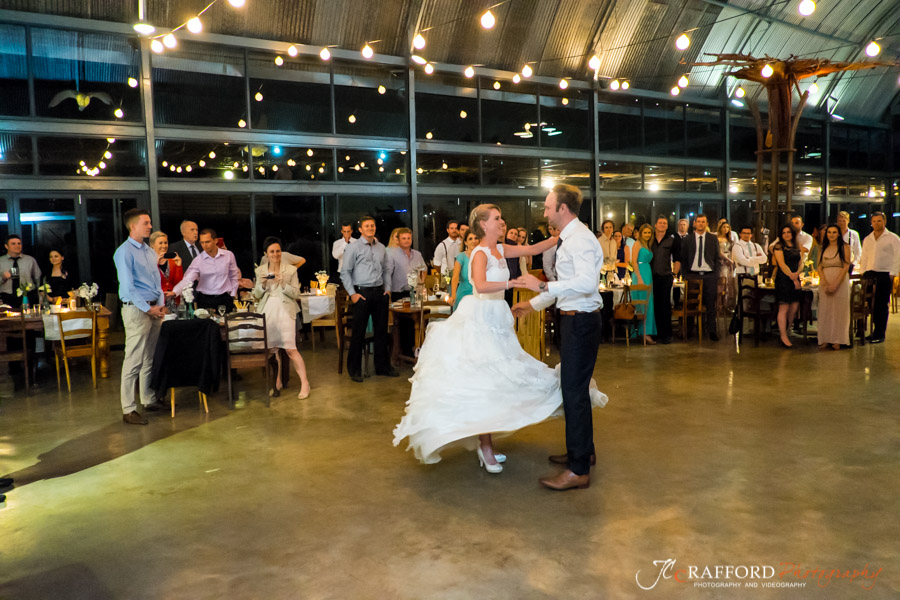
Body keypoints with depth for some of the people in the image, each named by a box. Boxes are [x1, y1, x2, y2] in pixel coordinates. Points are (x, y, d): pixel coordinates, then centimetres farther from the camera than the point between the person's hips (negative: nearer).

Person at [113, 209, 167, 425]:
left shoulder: (150, 251, 16)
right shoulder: (124, 252, -9)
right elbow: (128, 286, -14)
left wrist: (161, 304, 5)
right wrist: (148, 308, -15)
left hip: (154, 309, 8)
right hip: (136, 310, -8)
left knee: (150, 358, 14)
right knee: (133, 361, -6)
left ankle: (149, 400, 25)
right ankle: (128, 410, -2)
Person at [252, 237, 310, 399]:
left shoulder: (291, 269, 0)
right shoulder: (260, 270, 10)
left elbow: (296, 293, -2)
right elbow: (256, 295, 11)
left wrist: (283, 284, -17)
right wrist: (262, 284, -8)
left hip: (285, 311, -3)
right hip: (267, 311, 4)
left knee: (290, 349, -10)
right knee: (272, 349, 7)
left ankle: (304, 383, -2)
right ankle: (277, 383, 22)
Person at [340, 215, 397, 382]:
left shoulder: (381, 248, 14)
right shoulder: (353, 248, -3)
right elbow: (345, 272, -4)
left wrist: (387, 288, 8)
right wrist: (352, 293, -10)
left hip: (379, 292, 5)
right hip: (361, 293, -5)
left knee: (382, 330, 10)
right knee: (358, 333, -1)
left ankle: (382, 366, 22)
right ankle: (354, 370, 10)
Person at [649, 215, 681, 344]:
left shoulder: (672, 240, 6)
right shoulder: (649, 239, 8)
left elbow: (677, 259, 9)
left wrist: (674, 273, 0)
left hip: (666, 276, -1)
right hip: (652, 276, 1)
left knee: (666, 305, -1)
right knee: (655, 305, 3)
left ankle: (667, 334, 3)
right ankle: (657, 333, 9)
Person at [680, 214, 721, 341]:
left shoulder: (713, 239, 10)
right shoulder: (687, 240, 9)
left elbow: (717, 258, 9)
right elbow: (683, 259, 9)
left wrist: (716, 275, 1)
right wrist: (685, 276, 1)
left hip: (709, 275, 0)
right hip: (693, 275, 0)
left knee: (711, 303, -3)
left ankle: (712, 331, 2)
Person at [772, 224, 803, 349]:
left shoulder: (797, 247, 17)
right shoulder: (779, 247, -1)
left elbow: (801, 263, 12)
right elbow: (782, 264, -9)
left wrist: (797, 273, -9)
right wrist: (792, 278, -12)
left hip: (795, 279, 6)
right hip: (783, 279, -6)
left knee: (794, 308, 4)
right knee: (783, 309, -7)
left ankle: (786, 331, 19)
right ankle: (783, 337, -3)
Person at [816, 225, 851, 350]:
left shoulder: (845, 247, 2)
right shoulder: (823, 249, 12)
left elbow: (846, 267, -7)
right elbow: (819, 267, 5)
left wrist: (835, 284, -16)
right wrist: (825, 284, -10)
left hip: (841, 282, -3)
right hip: (825, 282, 3)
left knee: (839, 310, -2)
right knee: (825, 310, 1)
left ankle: (838, 340, 2)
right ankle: (825, 340, 4)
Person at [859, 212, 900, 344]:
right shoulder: (867, 239, 17)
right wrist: (863, 272, 10)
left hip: (884, 275, -4)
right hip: (869, 274, 5)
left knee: (881, 305, -5)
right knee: (871, 304, 3)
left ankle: (880, 334, 0)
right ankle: (874, 331, 11)